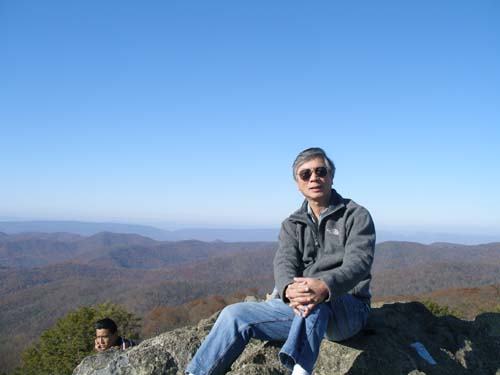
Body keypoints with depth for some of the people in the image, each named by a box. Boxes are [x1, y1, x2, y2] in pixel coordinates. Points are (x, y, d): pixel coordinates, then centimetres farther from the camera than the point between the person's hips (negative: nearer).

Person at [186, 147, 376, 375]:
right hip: (302, 307, 4)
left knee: (318, 302, -39)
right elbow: (284, 263, -6)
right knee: (235, 314, -13)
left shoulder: (356, 216, -1)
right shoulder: (292, 225, 12)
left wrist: (325, 288, -40)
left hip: (348, 307, -4)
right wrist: (289, 290, -33)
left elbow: (358, 263, -17)